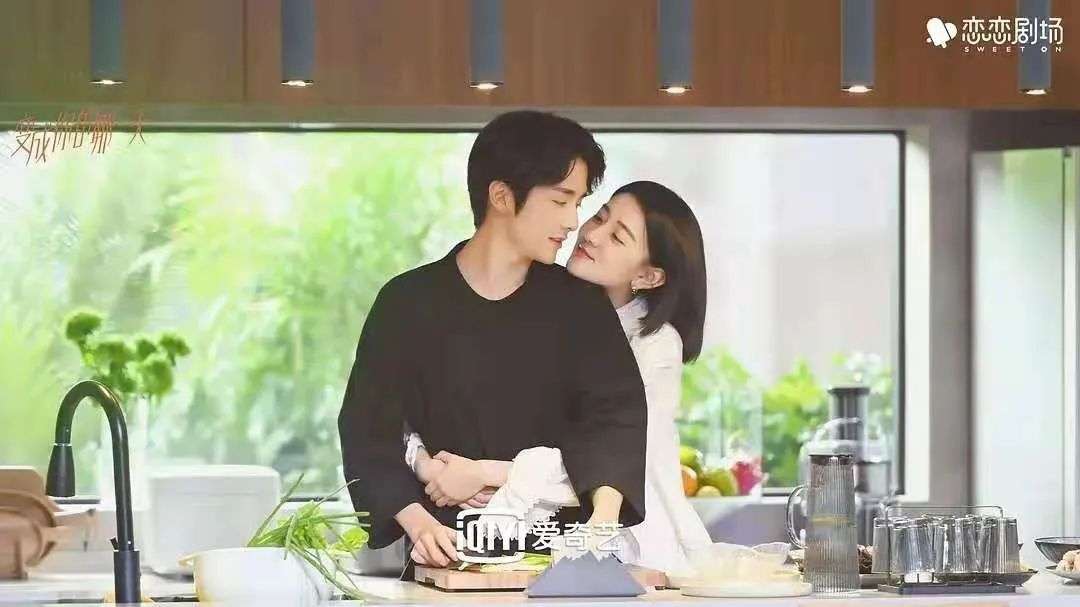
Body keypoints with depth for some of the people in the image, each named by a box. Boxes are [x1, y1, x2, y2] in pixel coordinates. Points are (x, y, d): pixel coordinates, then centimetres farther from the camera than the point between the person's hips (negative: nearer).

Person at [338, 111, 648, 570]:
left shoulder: (579, 304, 8)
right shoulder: (409, 303, 2)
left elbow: (615, 411, -5)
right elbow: (368, 429, 0)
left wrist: (605, 511, -24)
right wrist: (417, 520, -18)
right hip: (450, 560, -1)